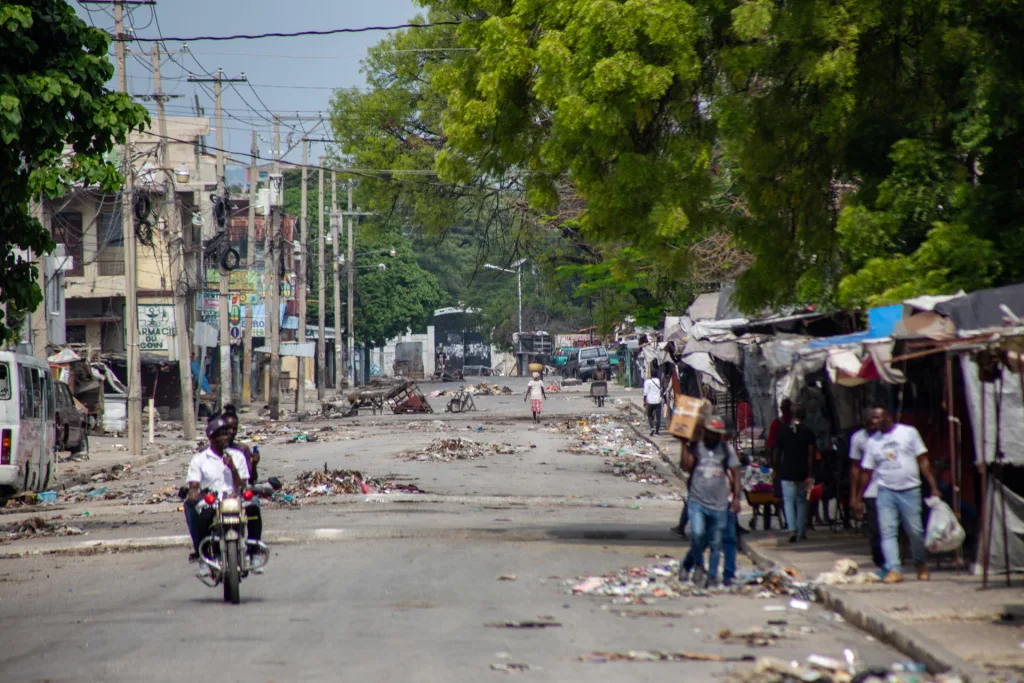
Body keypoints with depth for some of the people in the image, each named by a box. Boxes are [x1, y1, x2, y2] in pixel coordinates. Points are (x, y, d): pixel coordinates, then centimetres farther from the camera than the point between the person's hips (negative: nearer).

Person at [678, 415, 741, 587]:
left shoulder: (727, 449, 7)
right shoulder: (695, 448, 2)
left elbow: (735, 473, 7)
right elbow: (686, 465, -14)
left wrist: (736, 497, -1)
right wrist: (684, 443, -13)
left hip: (719, 504, 2)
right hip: (697, 501, -2)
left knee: (716, 544, 6)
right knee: (697, 534, -22)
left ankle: (712, 576, 17)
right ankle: (698, 565, 3)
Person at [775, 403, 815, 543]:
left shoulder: (782, 432, -1)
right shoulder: (808, 433, -3)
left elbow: (777, 453, 2)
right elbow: (811, 455, -7)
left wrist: (776, 470, 14)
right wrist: (810, 475, -5)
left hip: (786, 472, -1)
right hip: (802, 473, 1)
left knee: (789, 501, 0)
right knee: (801, 501, 13)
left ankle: (792, 530, -17)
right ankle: (801, 532, 15)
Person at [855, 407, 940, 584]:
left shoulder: (908, 432, 3)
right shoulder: (873, 442, 10)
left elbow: (923, 461, 3)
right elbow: (866, 471, 13)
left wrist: (933, 487, -3)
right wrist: (859, 498, 11)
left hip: (910, 489, -2)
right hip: (885, 491, 2)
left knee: (915, 531, 0)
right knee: (887, 531, -9)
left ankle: (920, 564, 22)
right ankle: (894, 569, -10)